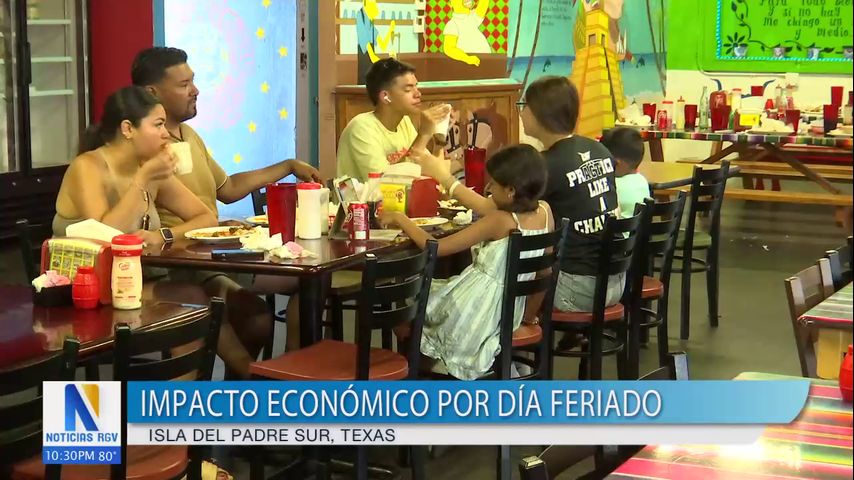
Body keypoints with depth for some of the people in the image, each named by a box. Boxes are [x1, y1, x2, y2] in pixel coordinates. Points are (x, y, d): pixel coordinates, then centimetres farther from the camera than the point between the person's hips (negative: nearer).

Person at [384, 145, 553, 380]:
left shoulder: (499, 222, -25)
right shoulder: (545, 212, -8)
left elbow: (435, 247, -21)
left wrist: (401, 219, -9)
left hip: (477, 310, -7)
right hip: (508, 310, 7)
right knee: (426, 290, 29)